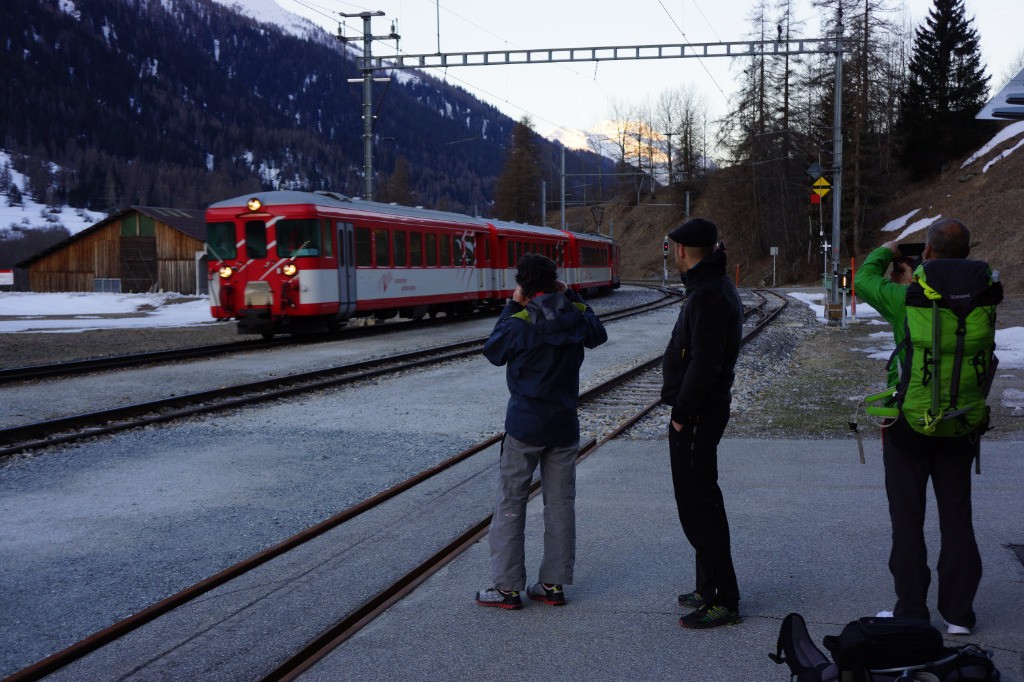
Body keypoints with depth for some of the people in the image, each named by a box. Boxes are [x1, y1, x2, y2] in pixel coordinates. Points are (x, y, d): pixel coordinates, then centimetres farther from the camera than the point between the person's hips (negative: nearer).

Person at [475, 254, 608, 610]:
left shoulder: (520, 323, -15)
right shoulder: (578, 317, -3)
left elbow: (493, 352, 2)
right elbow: (598, 335, 19)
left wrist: (512, 307, 2)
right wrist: (571, 297, 13)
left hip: (525, 426, -4)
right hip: (564, 425, 4)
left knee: (510, 504, 5)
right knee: (561, 504, 11)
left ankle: (507, 587, 7)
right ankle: (554, 584, 15)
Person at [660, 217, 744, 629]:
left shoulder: (707, 295, -19)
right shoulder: (715, 287, 15)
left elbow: (704, 364, -26)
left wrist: (682, 413, -19)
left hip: (696, 414, -11)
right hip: (708, 409, 11)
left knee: (697, 505, -5)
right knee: (701, 500, 18)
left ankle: (723, 600, 0)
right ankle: (710, 588, 29)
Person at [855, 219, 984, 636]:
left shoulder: (906, 299, -17)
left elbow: (864, 280, 1)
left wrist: (887, 252, 21)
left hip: (910, 423, -3)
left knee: (908, 519, 6)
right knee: (957, 518, 12)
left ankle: (911, 611, 11)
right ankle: (958, 613, 18)